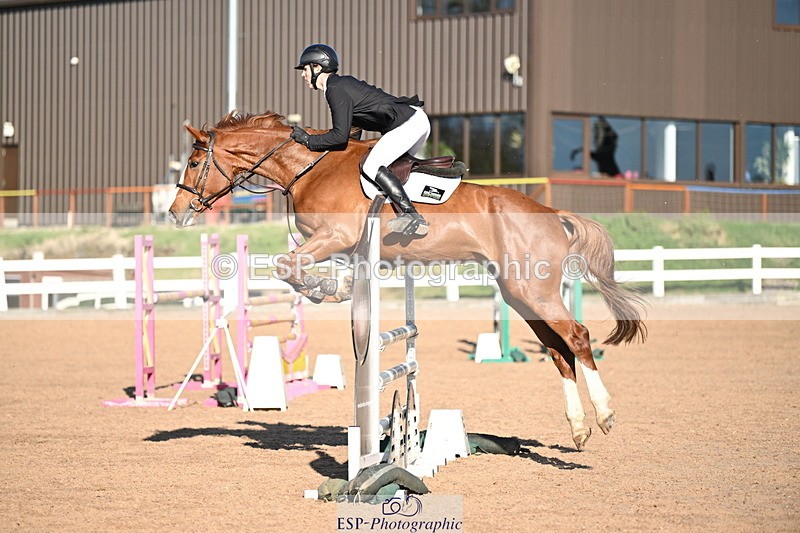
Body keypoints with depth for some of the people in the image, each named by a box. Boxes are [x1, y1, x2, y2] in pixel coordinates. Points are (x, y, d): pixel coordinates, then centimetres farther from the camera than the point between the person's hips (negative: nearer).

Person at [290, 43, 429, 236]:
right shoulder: (344, 82, 18)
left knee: (373, 167, -16)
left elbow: (340, 136, -18)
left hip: (409, 123, -11)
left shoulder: (336, 90, -13)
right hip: (418, 119, 11)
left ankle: (412, 216, -23)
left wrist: (308, 139, -8)